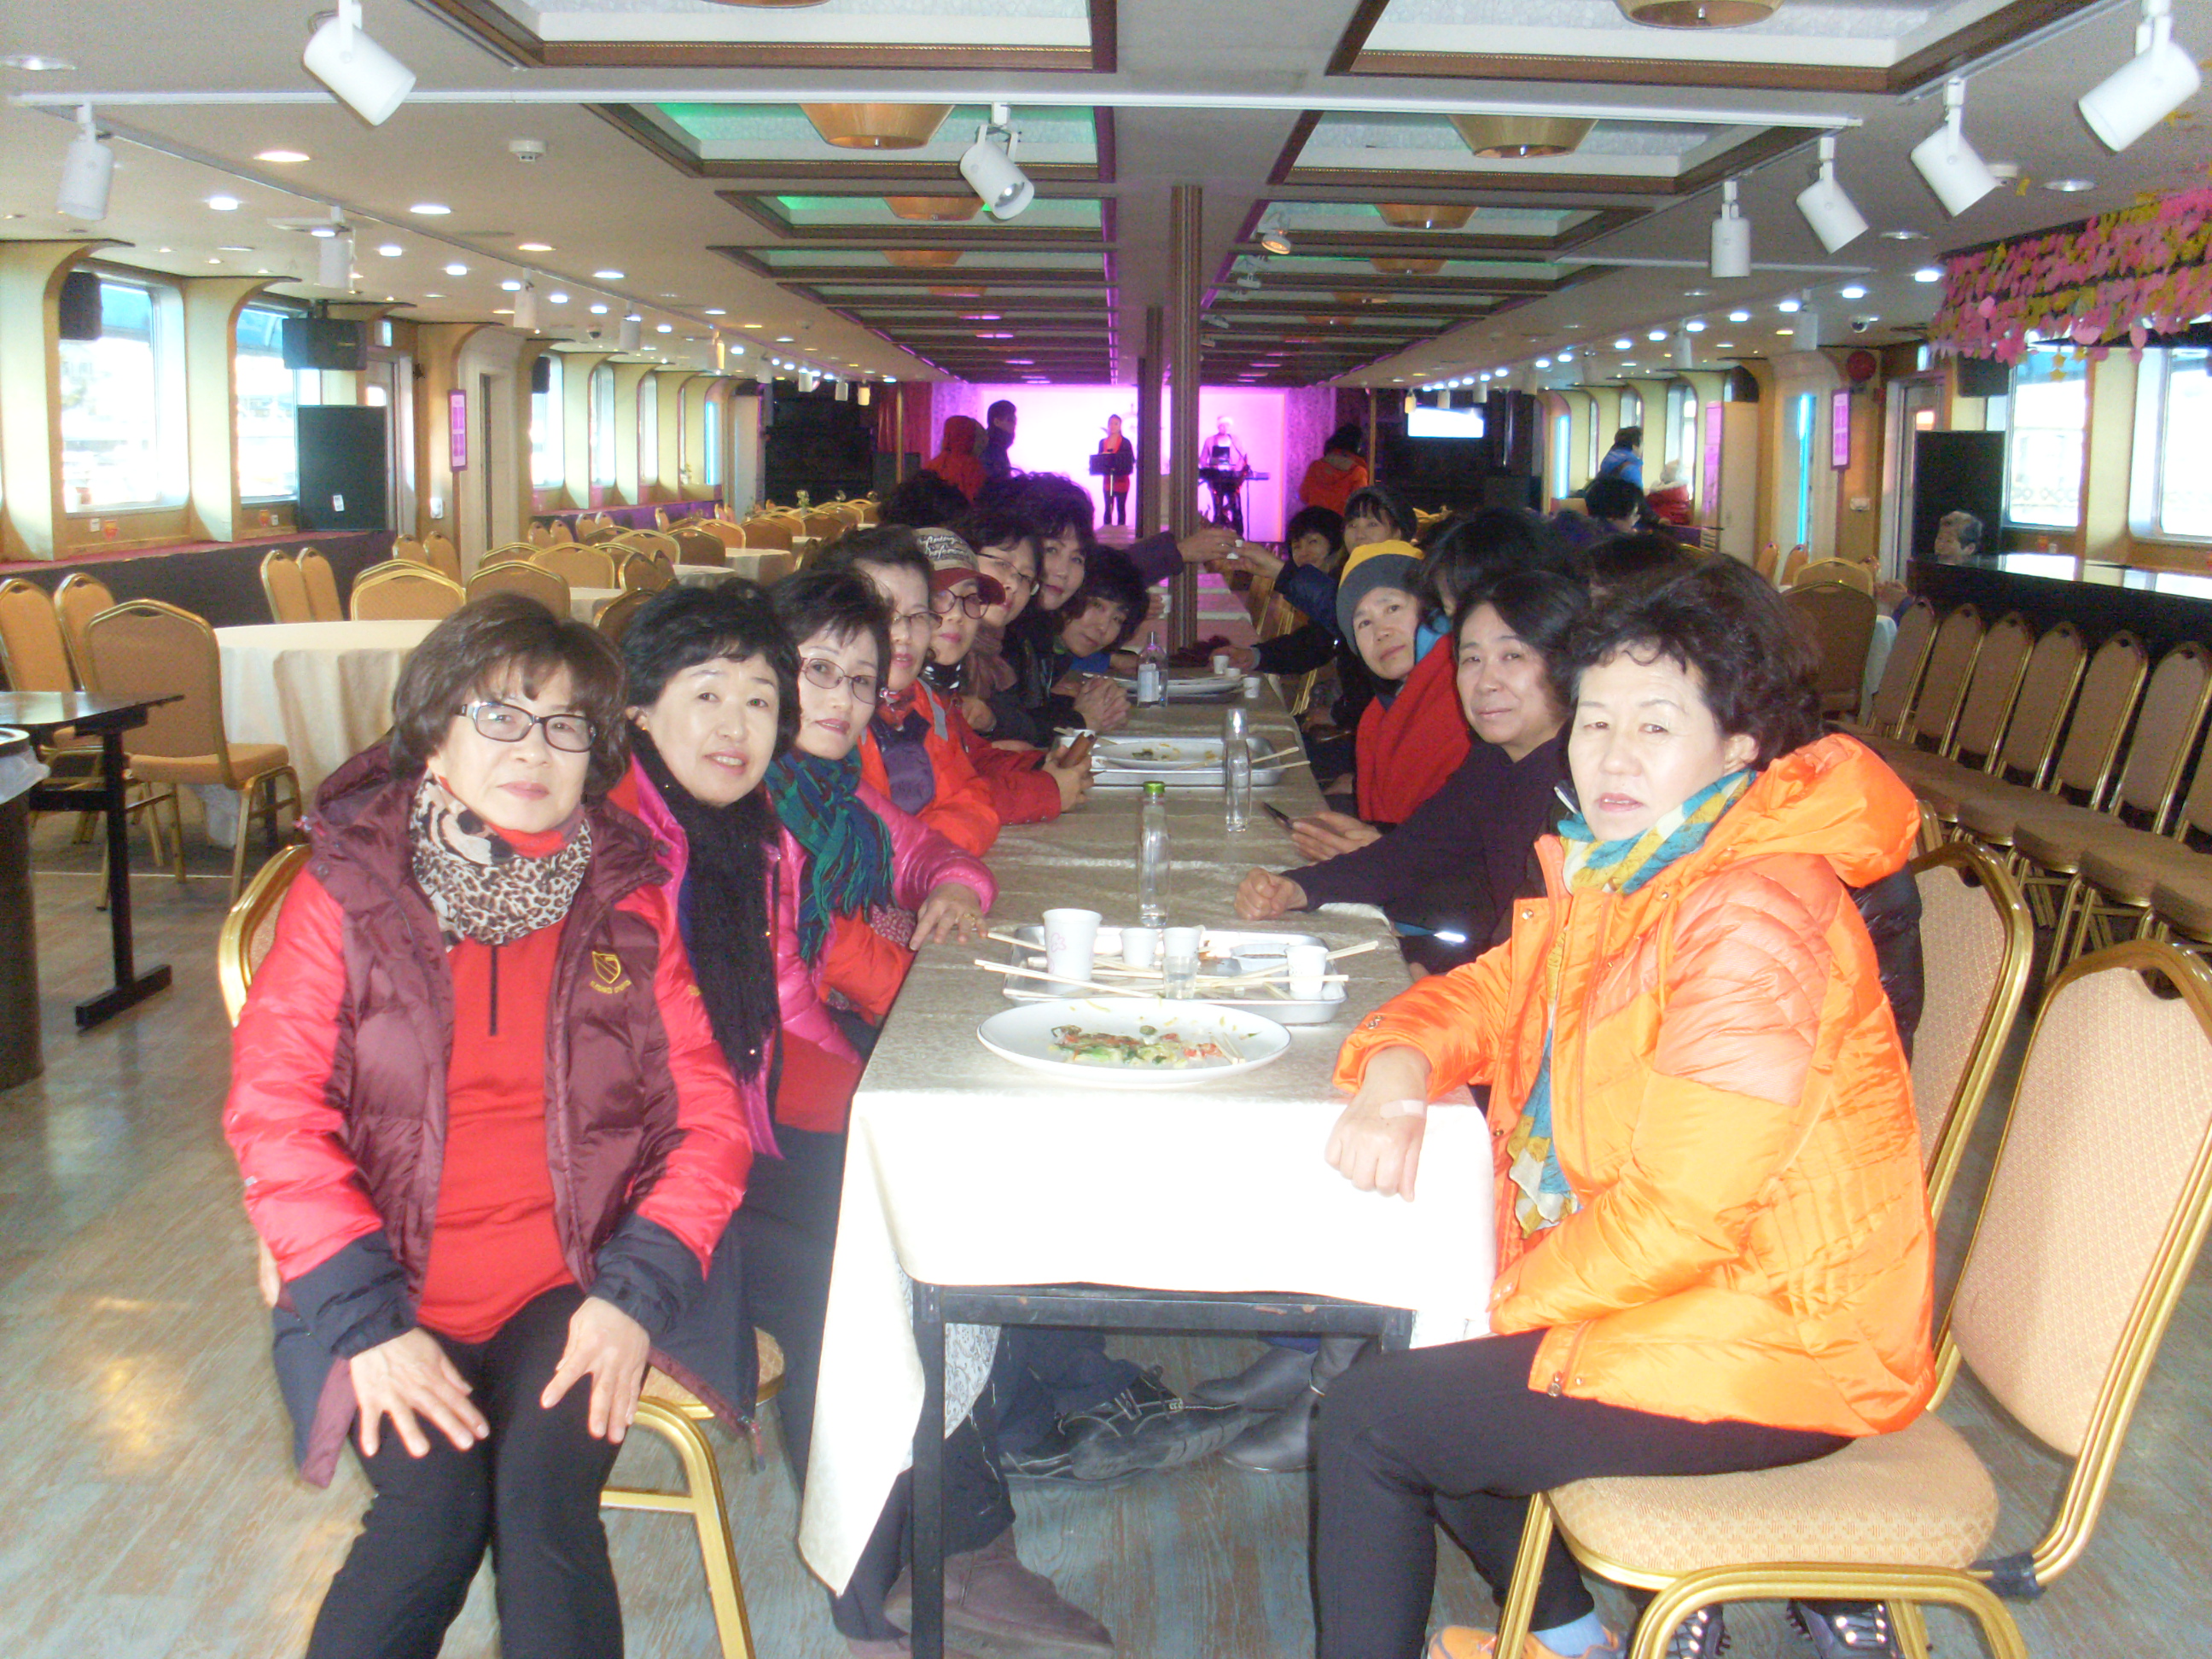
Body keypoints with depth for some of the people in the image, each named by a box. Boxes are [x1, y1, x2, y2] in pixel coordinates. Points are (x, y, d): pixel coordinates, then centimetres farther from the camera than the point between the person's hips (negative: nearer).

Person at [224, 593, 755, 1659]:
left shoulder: (629, 897, 5)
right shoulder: (348, 890, 2)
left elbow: (711, 1117, 2)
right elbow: (271, 1112, -4)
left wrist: (636, 1292, -13)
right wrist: (367, 1319, -15)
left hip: (576, 1280, 1)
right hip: (394, 1284, 0)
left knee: (543, 1497, -24)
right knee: (432, 1508, -24)